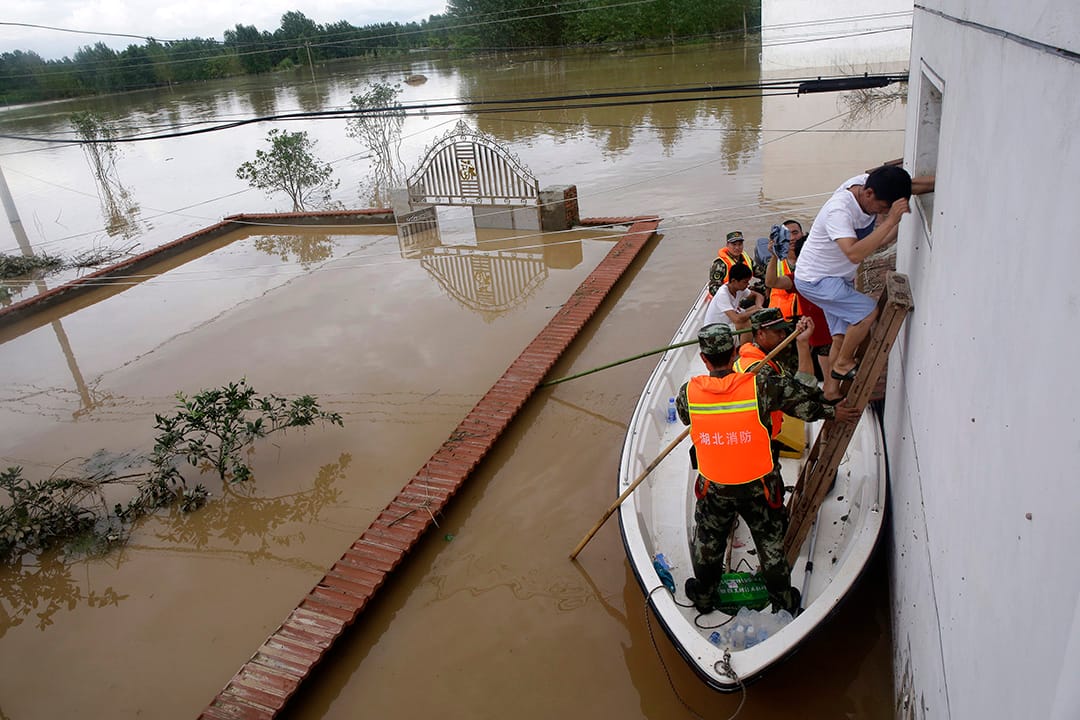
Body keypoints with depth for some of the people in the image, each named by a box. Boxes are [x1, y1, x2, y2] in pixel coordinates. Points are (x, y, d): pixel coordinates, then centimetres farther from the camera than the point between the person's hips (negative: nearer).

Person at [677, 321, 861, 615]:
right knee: (770, 542, 24)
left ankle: (703, 595, 47)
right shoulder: (761, 385, -23)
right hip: (759, 487, 0)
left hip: (713, 489, 1)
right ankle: (783, 600, 46)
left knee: (707, 542, 26)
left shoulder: (688, 393, -17)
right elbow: (806, 398, -11)